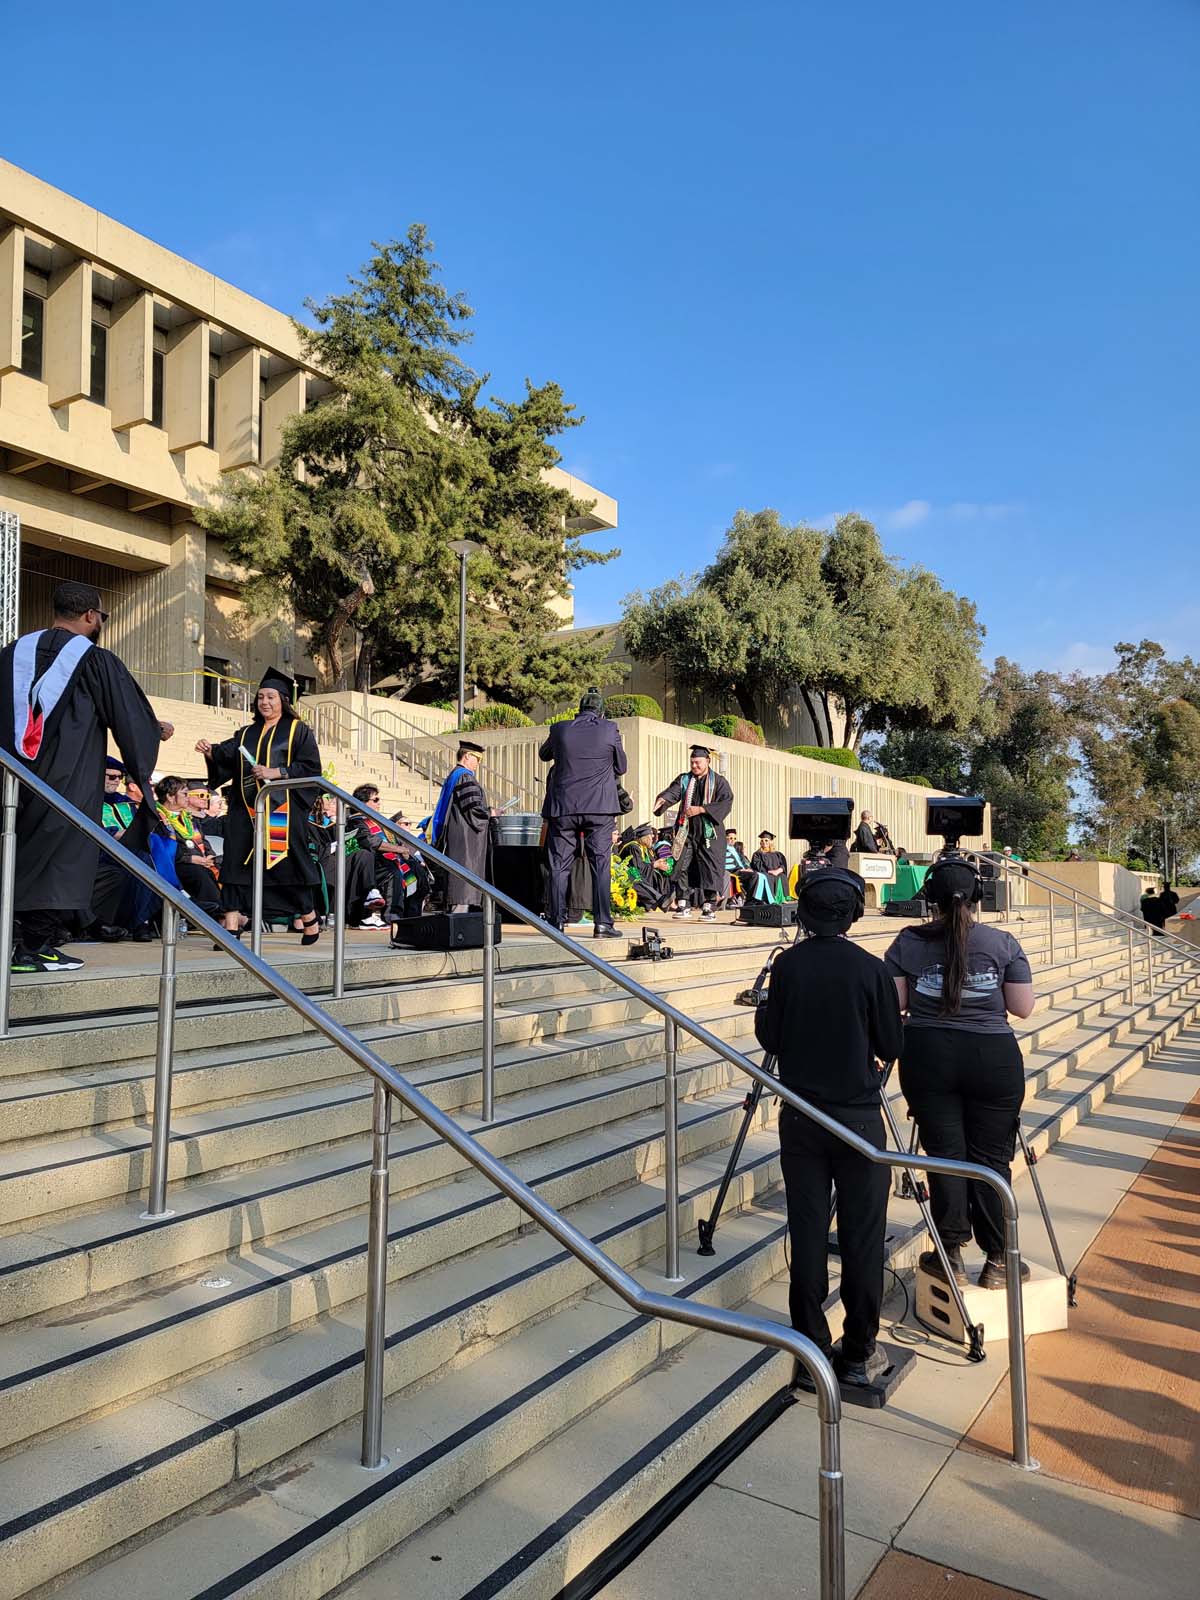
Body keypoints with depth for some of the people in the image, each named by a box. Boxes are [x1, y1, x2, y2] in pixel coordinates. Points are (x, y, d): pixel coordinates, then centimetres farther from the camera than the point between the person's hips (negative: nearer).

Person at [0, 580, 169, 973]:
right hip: (71, 778, -5)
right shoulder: (96, 661, -8)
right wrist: (157, 730, 20)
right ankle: (36, 947, 0)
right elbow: (130, 716, 0)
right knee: (60, 855, 0)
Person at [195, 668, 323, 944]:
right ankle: (232, 926, -4)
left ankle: (309, 919, 18)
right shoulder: (247, 734, 19)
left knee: (286, 865, 0)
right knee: (236, 863, -4)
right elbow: (227, 754, 4)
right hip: (246, 808, 4)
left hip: (281, 809, -4)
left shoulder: (298, 731, 5)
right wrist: (210, 751, -16)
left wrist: (276, 772, -15)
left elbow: (311, 767, -5)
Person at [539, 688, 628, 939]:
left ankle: (556, 922, 9)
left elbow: (544, 754, 20)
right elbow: (621, 767, 9)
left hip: (562, 807, 1)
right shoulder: (610, 730, -2)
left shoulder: (559, 729, 2)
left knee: (559, 866, 7)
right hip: (599, 808, -1)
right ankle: (602, 923, 0)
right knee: (601, 865, 3)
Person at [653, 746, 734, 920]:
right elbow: (673, 792, -7)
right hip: (687, 832, 2)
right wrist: (662, 799, -30)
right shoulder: (684, 779, 11)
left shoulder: (718, 781, 3)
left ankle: (709, 907, 6)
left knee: (709, 869, -3)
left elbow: (726, 802, -10)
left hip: (709, 833, -2)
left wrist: (701, 809, -17)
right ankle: (682, 905, 4)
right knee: (681, 867, -3)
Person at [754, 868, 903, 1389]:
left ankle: (812, 1347, 19)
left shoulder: (787, 965, -5)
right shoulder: (870, 968, -11)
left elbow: (769, 1038, 0)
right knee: (862, 1238, 8)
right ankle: (859, 1354, 17)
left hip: (800, 1117, 2)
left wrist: (763, 1008, 18)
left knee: (807, 1233, 10)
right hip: (858, 1118, -2)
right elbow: (891, 1046, -3)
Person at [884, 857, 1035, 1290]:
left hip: (927, 1056, 1)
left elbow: (893, 1003, 1)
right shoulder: (1002, 942, -2)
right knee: (991, 1158, 8)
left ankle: (952, 1254, 16)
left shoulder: (908, 942, -1)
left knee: (944, 1154, 9)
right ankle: (998, 1262, 15)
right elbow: (1023, 1008, 0)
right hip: (993, 1058, -1)